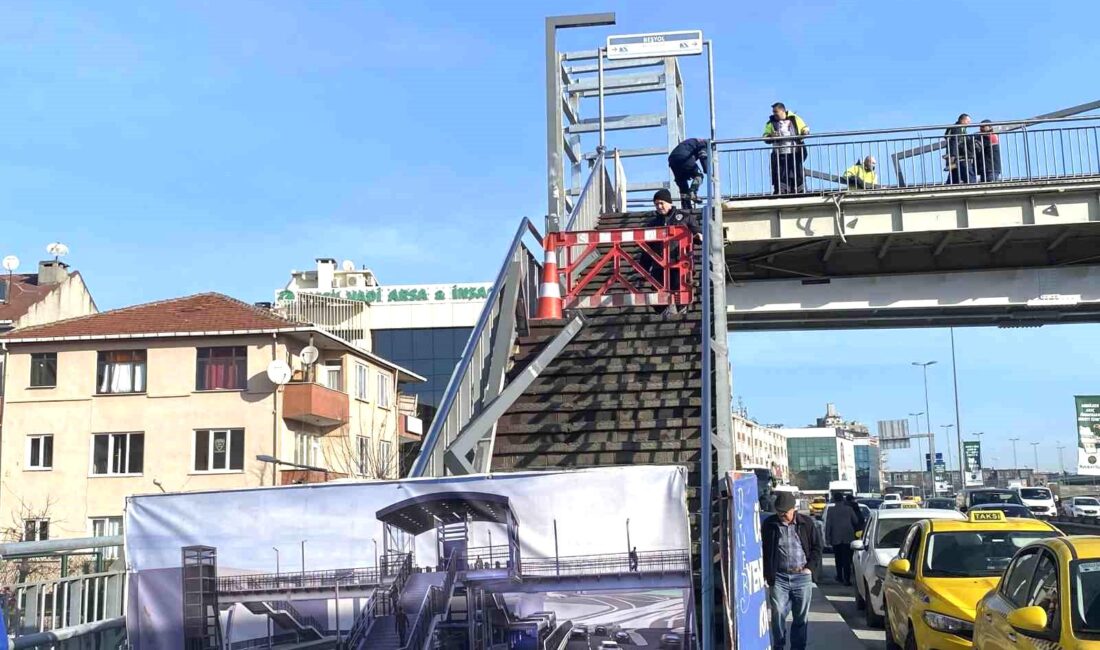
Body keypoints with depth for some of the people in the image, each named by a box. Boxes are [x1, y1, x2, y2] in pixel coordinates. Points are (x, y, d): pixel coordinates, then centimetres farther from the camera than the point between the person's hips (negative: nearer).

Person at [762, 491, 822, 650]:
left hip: (802, 576, 1)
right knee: (778, 613, -7)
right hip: (778, 577, -1)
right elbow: (762, 550, 7)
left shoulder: (806, 523, 3)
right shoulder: (769, 524, 2)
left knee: (801, 616, 7)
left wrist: (811, 567, 0)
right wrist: (767, 573, 1)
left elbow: (817, 547, 10)